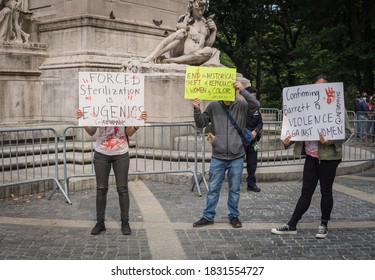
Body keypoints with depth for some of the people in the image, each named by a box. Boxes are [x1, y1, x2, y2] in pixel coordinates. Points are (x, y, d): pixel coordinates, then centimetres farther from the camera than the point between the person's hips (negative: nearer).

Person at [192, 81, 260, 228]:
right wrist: (197, 110, -17)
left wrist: (243, 91, -31)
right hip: (218, 157, 0)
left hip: (237, 157, 0)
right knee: (213, 189, 8)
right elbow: (201, 123, 0)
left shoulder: (242, 106, -3)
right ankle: (208, 216, 19)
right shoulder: (213, 106, -2)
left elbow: (256, 105, -21)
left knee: (234, 189, 11)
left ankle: (234, 216, 25)